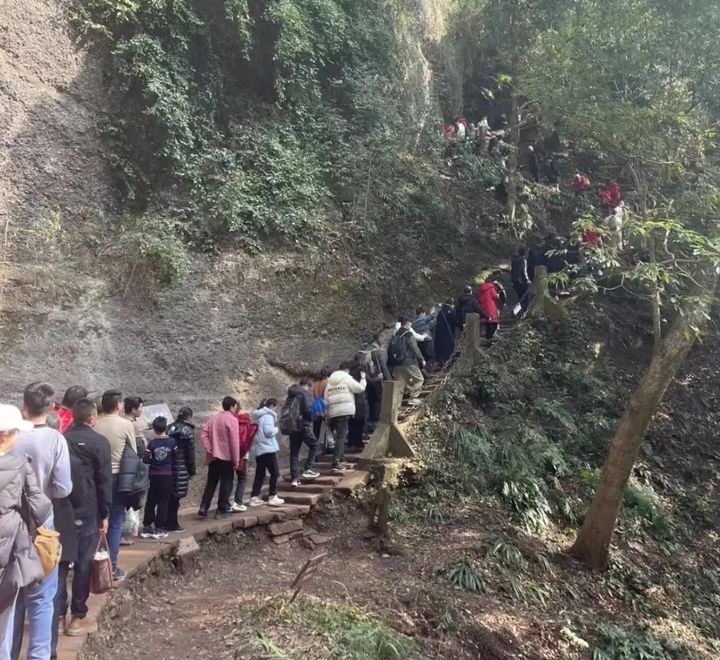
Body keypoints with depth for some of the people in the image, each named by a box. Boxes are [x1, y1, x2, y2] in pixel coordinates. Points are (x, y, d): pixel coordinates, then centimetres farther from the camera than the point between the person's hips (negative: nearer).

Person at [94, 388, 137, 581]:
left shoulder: (95, 424, -3)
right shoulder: (126, 424, -11)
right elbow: (134, 453, -5)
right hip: (117, 476, -3)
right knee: (115, 522, 5)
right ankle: (111, 566, 7)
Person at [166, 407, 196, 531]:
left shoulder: (170, 428, 10)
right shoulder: (187, 431, -8)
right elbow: (190, 453, -8)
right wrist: (192, 471, 0)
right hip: (181, 468, -6)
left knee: (169, 496, 13)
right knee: (175, 497, 1)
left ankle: (170, 523, 20)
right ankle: (172, 524, 6)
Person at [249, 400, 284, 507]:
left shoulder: (258, 416, 19)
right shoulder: (268, 415, -10)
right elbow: (269, 431, -20)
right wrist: (277, 429, -2)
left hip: (258, 449, 9)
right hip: (267, 448, -9)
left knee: (259, 474, 10)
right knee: (275, 473, 1)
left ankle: (254, 498, 9)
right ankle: (272, 497, 3)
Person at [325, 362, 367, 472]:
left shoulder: (330, 381, 16)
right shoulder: (347, 378, -2)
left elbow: (326, 399, 11)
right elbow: (360, 388, -2)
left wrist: (327, 415, 12)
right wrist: (363, 378, 16)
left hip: (332, 412, 7)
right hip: (344, 412, -7)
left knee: (339, 435, 19)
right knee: (341, 437, -8)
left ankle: (341, 459, 25)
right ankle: (336, 462, -15)